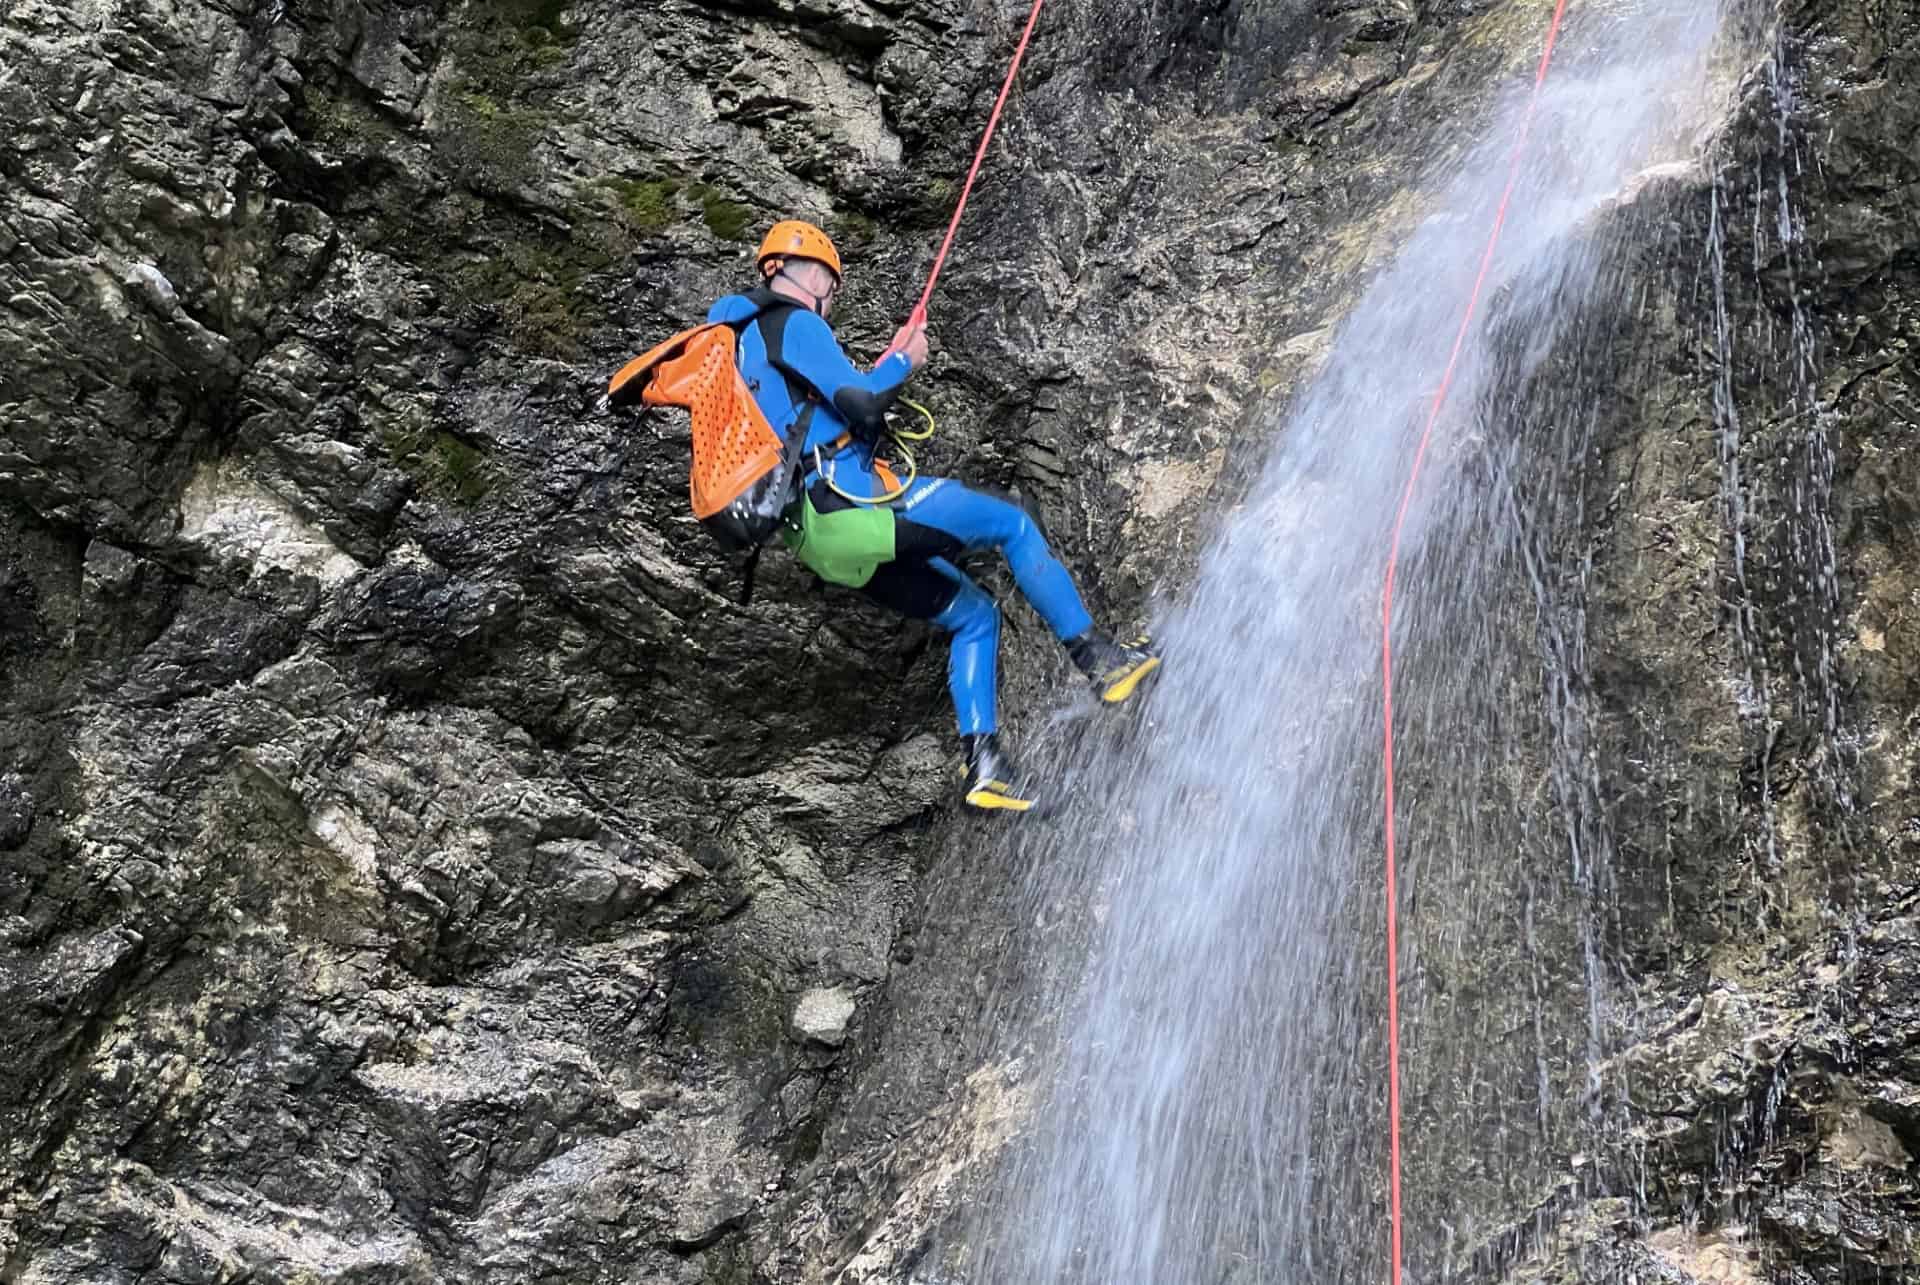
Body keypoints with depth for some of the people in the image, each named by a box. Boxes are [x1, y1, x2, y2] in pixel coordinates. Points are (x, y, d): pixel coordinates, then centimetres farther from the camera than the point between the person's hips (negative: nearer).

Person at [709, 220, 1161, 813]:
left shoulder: (743, 336, 24)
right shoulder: (792, 323, -5)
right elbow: (862, 405, -15)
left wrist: (888, 362, 26)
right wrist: (903, 363, 5)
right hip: (853, 498, -10)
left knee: (974, 615, 15)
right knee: (1013, 525, 3)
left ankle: (983, 764, 8)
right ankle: (1099, 658, 6)